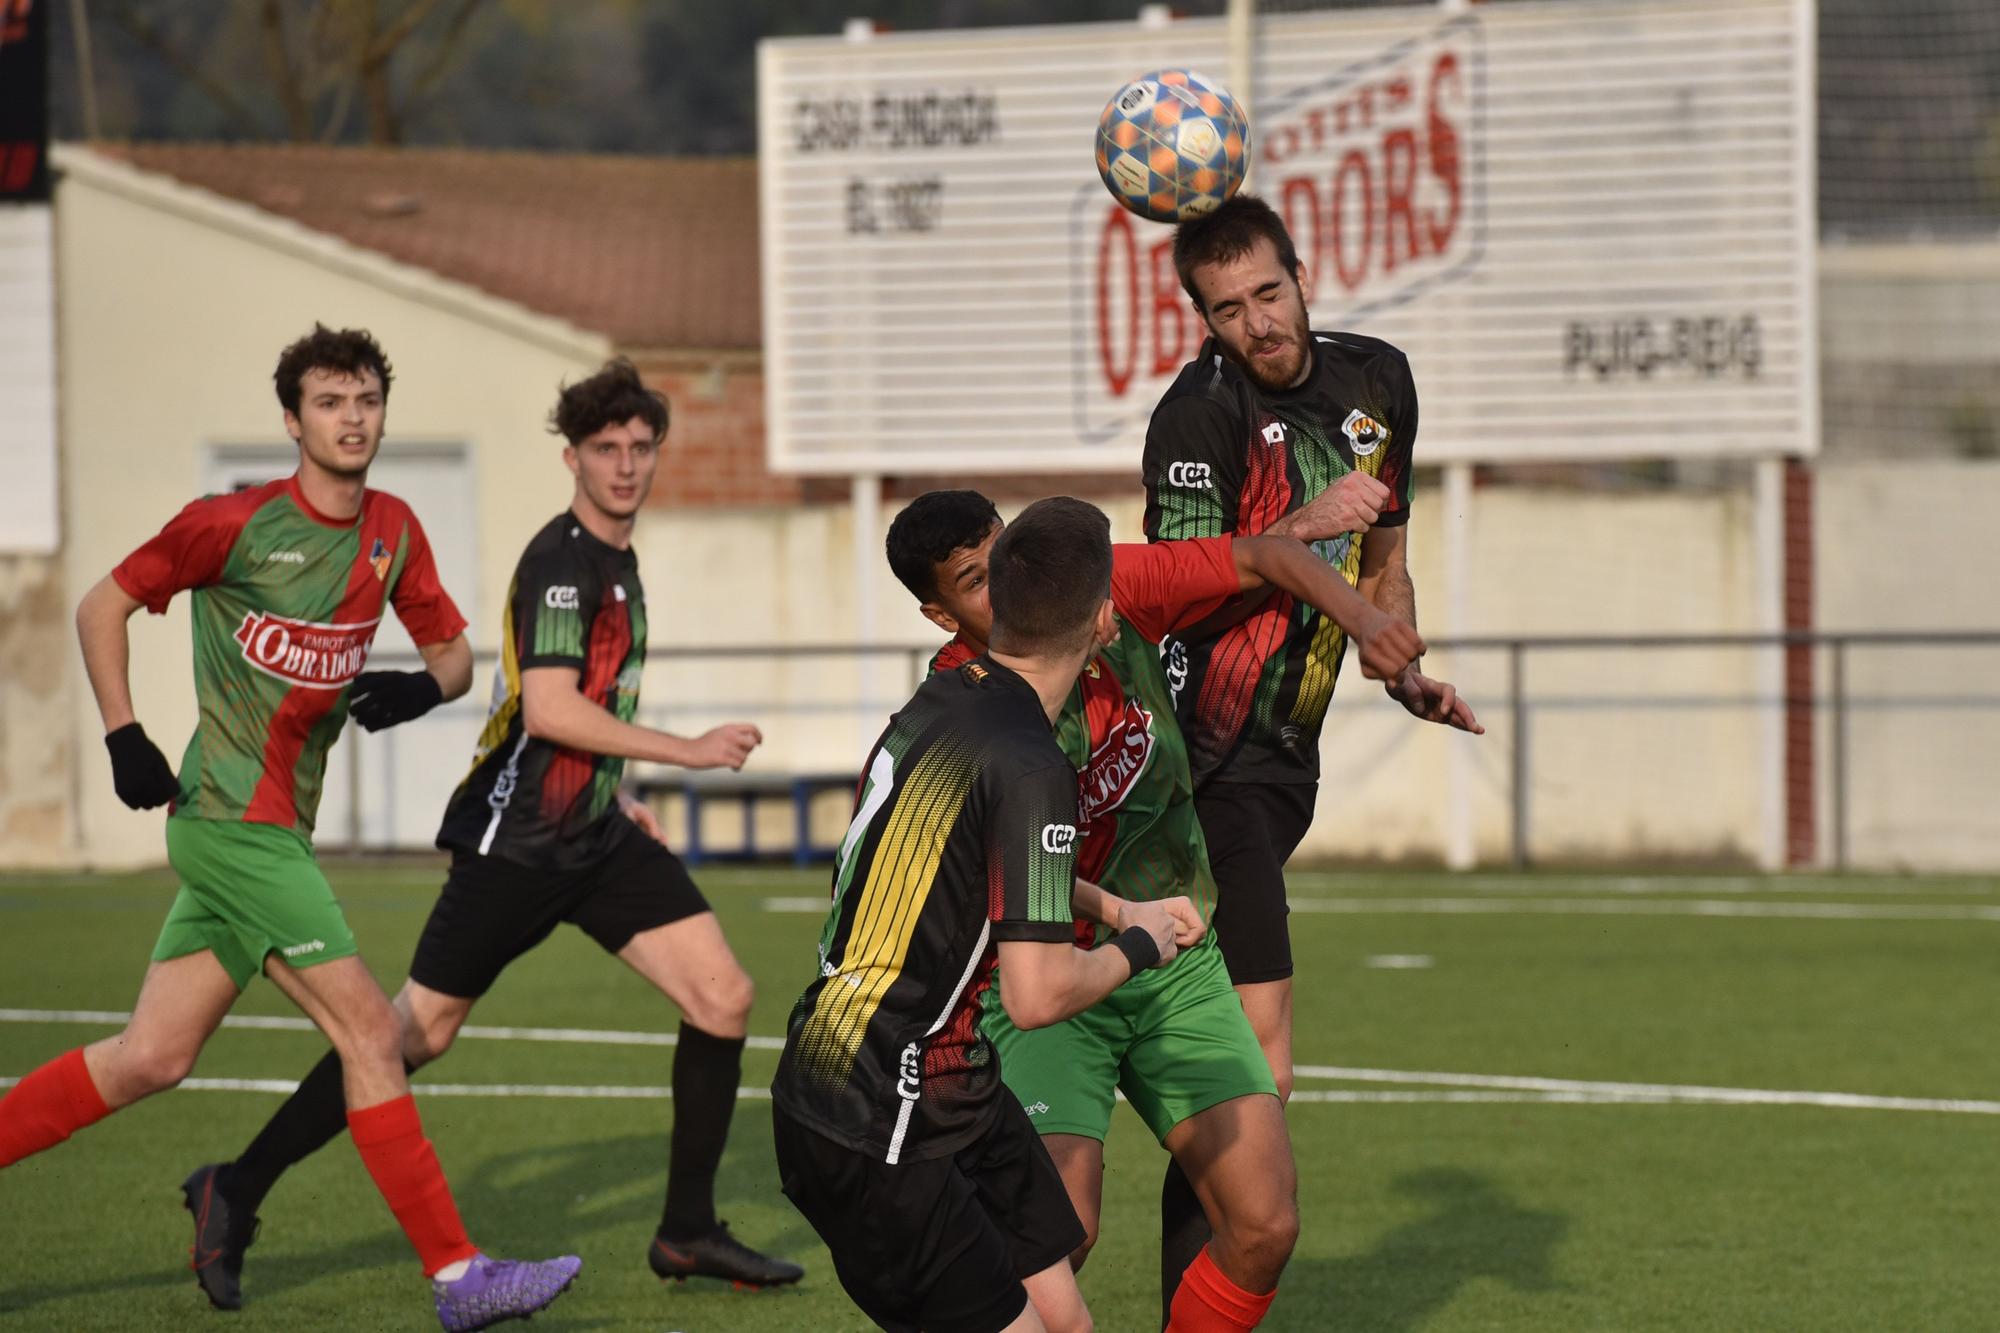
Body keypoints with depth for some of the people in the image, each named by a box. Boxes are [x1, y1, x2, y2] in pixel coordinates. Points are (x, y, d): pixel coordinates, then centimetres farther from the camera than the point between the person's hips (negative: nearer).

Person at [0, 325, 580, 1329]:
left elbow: (453, 651, 16)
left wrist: (424, 687, -7)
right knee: (368, 1029, -10)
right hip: (232, 818, -7)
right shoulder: (237, 524, -10)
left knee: (152, 1058, 7)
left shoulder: (393, 531, 8)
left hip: (278, 828, 7)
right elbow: (103, 606, -1)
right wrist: (124, 736, -10)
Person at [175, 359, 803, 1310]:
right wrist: (688, 752, -21)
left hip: (594, 834, 9)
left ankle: (687, 1233, 6)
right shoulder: (560, 560, -16)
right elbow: (549, 709, -26)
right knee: (418, 1032, -4)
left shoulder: (614, 558, 14)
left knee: (723, 996, -3)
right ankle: (237, 1192, 10)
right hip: (517, 841, -9)